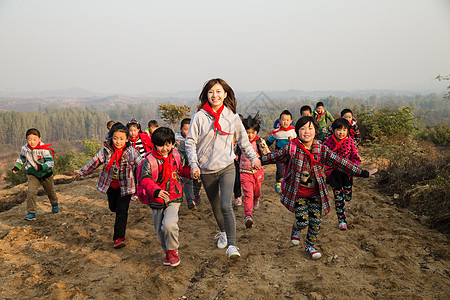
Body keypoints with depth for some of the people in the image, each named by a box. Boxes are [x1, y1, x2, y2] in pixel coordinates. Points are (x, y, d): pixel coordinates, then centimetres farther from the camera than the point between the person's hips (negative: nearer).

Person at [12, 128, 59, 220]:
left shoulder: (44, 150, -24)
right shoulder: (24, 149, -8)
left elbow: (50, 162, -29)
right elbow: (22, 158, 15)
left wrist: (41, 166, -45)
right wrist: (17, 167, 6)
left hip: (45, 174, -2)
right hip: (32, 174, 2)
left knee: (50, 191, 20)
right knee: (31, 192, -19)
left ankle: (55, 204, 50)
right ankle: (31, 213, -11)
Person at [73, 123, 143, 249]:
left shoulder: (131, 151, -17)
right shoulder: (106, 149, -8)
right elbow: (96, 161, 4)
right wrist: (82, 172, 9)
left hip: (125, 186, -4)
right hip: (111, 185, 4)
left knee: (122, 211, -7)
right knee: (113, 208, 18)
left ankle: (119, 237, -2)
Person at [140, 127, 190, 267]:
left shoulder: (176, 155, 0)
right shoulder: (149, 160, -10)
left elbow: (183, 169, 15)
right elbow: (145, 179, -19)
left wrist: (192, 171, -7)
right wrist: (155, 190, -37)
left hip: (173, 199, 0)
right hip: (156, 201, 1)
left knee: (169, 225, -21)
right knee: (160, 230, 12)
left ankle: (173, 250, 5)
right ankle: (167, 252, 38)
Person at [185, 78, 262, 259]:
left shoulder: (232, 116, 0)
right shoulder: (199, 117, -5)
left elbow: (243, 140, 13)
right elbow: (190, 141, -3)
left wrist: (253, 158, 18)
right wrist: (193, 164, -13)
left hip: (226, 167, -1)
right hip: (206, 170, 1)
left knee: (226, 205, -17)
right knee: (215, 206, 17)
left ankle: (232, 245, -10)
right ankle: (223, 232, 43)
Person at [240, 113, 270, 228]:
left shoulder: (260, 141, -6)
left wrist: (264, 152, -26)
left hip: (258, 171, 2)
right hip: (245, 172, -1)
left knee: (257, 191, 21)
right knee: (248, 194, -15)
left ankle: (256, 201, 55)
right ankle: (248, 216, -19)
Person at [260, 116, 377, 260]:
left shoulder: (322, 150, -6)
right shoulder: (291, 148, -10)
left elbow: (340, 163, -3)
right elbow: (276, 156, 7)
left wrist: (363, 173, -3)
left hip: (315, 193, 2)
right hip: (297, 193, -2)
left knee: (316, 221, 0)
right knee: (303, 221, -5)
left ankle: (310, 246, 25)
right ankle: (296, 229, 33)